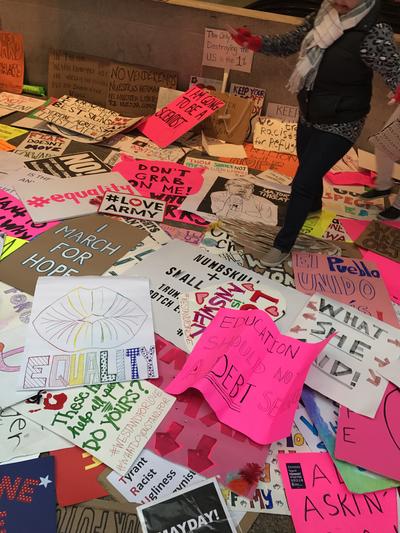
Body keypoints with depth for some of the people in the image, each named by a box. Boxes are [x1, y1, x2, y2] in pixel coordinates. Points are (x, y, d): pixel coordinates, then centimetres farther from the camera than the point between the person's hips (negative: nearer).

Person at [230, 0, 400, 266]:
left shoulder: (374, 34, -26)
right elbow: (288, 43, 3)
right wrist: (256, 42, -14)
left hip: (339, 126, -7)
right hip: (309, 116, 7)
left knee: (302, 183, -5)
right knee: (309, 168, 28)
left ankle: (283, 244, 14)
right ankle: (314, 205, 59)